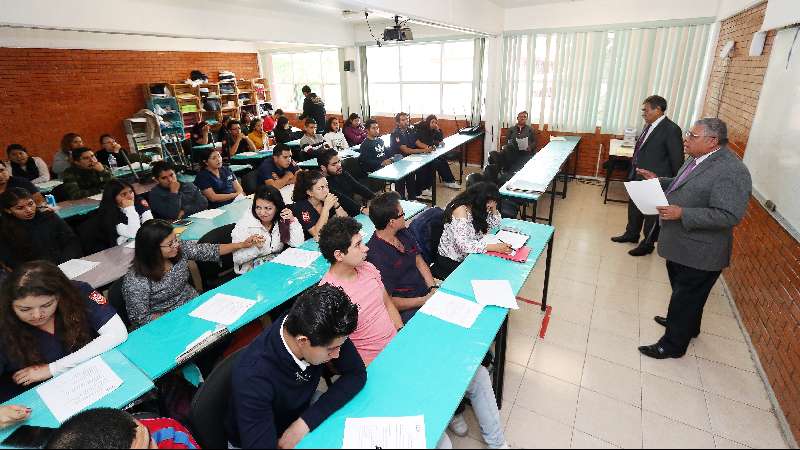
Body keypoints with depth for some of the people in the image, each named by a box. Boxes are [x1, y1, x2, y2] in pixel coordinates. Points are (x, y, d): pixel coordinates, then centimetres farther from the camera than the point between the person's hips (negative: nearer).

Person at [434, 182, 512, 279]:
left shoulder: (477, 207, 0)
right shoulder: (461, 210, -24)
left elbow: (495, 224, 10)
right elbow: (463, 245, -33)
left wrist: (493, 207, -7)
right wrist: (494, 247, -36)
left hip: (467, 256, 8)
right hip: (451, 261, -8)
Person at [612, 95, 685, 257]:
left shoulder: (671, 130, -18)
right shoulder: (649, 125, 5)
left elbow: (677, 160, -14)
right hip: (638, 176, 8)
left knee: (652, 213, 8)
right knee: (634, 207, 22)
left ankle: (648, 244, 24)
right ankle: (632, 234, 42)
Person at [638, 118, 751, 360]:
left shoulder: (731, 171, -24)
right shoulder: (699, 158, 4)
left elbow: (729, 216, -28)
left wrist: (682, 213, -31)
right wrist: (659, 181, 6)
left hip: (699, 253, -9)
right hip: (681, 245, 9)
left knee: (687, 298, 7)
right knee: (682, 292, 26)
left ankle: (673, 344, 23)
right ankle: (683, 323, 48)